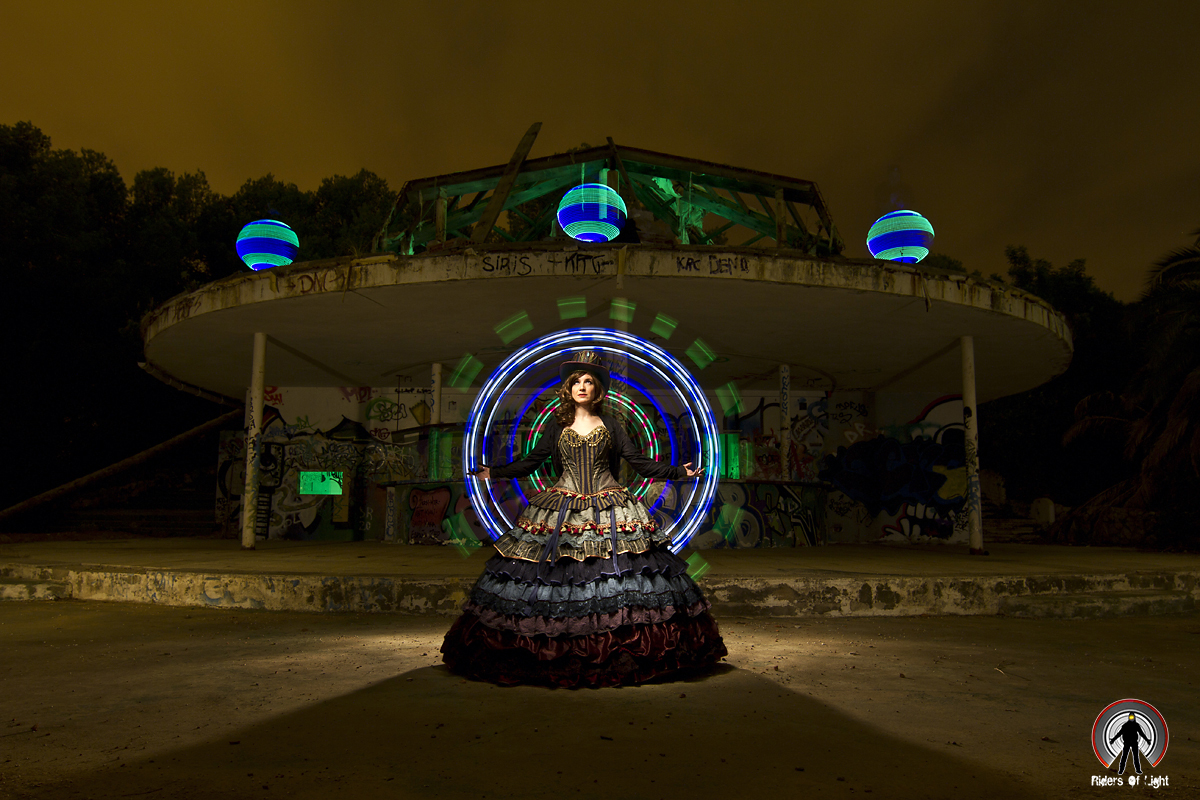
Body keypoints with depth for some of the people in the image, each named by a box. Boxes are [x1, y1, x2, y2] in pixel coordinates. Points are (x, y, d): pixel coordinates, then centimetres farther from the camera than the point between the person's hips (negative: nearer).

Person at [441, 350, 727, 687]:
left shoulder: (610, 426, 10)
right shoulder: (557, 427, 11)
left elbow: (640, 462, 8)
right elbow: (531, 461, 12)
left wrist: (678, 472, 0)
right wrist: (495, 472, 3)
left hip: (609, 513, 0)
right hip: (562, 513, 0)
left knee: (620, 572, -8)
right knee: (554, 574, -6)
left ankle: (620, 652, 1)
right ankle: (557, 654, 6)